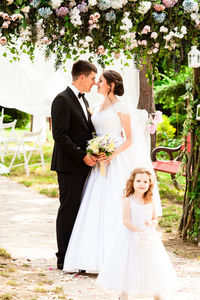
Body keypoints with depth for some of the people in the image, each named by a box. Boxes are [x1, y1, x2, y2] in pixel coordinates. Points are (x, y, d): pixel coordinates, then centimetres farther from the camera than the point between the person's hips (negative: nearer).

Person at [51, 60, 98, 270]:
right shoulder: (62, 100, -12)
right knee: (68, 209, -5)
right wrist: (82, 156, -20)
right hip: (68, 165, -8)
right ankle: (64, 258, 0)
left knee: (75, 210, 10)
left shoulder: (82, 100, 17)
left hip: (82, 165, 9)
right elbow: (60, 135, -18)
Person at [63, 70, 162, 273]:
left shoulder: (120, 108, -5)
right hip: (100, 161, 7)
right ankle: (93, 255, 5)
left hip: (117, 162, -7)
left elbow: (129, 139, -7)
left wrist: (113, 154, -20)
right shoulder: (98, 108, 16)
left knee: (112, 207, -9)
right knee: (94, 208, 2)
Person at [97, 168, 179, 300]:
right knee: (128, 266, 4)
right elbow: (126, 221, -13)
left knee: (152, 267, 6)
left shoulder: (150, 202, 3)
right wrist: (139, 231, -21)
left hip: (149, 238, 3)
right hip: (130, 238, -3)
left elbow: (155, 219, 10)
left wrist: (151, 223, -13)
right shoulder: (128, 201, -9)